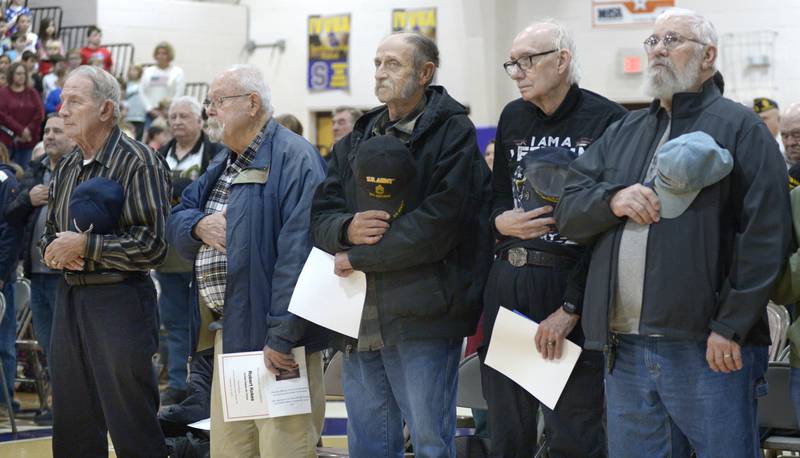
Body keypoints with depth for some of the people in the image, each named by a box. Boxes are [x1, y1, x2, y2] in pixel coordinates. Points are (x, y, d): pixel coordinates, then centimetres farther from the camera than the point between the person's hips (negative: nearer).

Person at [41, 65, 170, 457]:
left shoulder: (138, 162, -10)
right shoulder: (67, 168, 14)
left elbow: (152, 244, -17)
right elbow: (49, 234, 22)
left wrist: (84, 245, -16)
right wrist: (56, 252, -2)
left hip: (119, 301, -8)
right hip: (69, 297, 8)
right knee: (72, 427, 12)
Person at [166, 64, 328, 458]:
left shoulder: (293, 158, -12)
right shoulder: (223, 166, 20)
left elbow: (297, 252, -21)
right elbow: (175, 221, 21)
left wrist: (282, 335, -26)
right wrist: (198, 226, -4)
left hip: (274, 338, -9)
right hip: (227, 334, 9)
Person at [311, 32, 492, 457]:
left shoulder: (452, 133, -4)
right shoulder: (356, 141, 17)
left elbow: (437, 223, -16)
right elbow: (320, 216, 12)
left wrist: (359, 258, -11)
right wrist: (347, 229, -12)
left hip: (423, 317, -6)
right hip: (359, 319, 6)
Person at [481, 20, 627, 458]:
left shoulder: (608, 120, -7)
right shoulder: (512, 117, 13)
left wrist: (571, 308, -15)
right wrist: (500, 222, -4)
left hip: (570, 284, -5)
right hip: (507, 282, 6)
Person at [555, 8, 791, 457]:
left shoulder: (738, 126, 0)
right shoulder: (622, 133, 20)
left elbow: (765, 235, -8)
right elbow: (568, 213, 16)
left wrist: (731, 327, -14)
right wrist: (612, 201, -6)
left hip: (709, 349, -6)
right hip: (626, 349, 6)